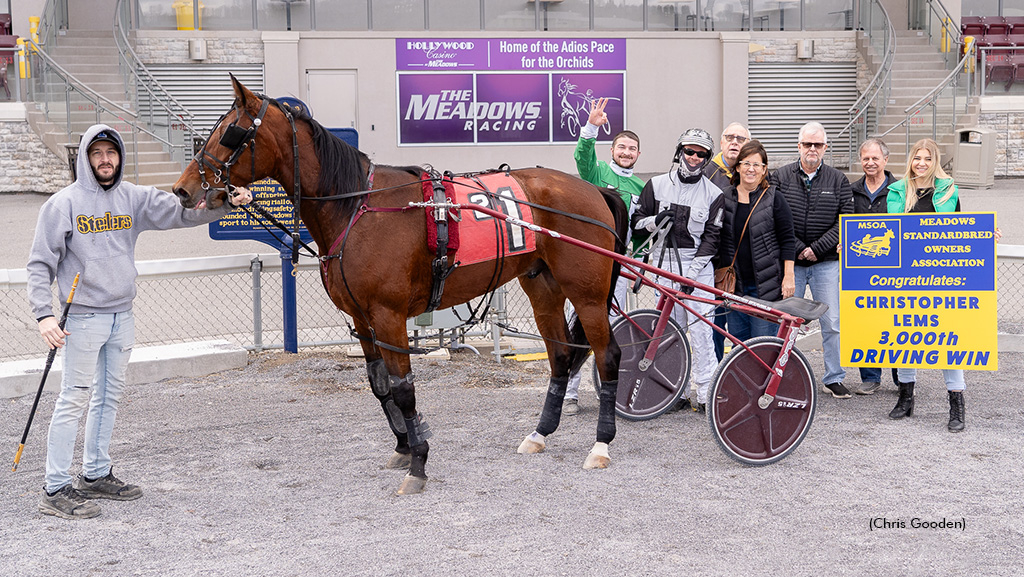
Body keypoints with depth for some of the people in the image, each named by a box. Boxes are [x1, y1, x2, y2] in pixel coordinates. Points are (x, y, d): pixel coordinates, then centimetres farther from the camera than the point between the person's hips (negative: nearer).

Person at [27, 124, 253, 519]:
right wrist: (44, 315, -18)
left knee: (109, 396, 13)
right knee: (74, 399, -6)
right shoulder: (63, 204, -7)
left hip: (123, 316, 6)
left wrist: (225, 204, -18)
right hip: (83, 318, -6)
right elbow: (41, 264, -8)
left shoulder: (134, 198, 6)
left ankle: (96, 475, 25)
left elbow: (181, 212, -2)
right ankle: (56, 490, -2)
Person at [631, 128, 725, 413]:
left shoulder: (713, 194, 3)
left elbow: (711, 237, -1)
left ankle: (706, 393, -2)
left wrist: (692, 273, -10)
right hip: (664, 264, 1)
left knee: (700, 330, -7)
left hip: (698, 267, -1)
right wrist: (655, 221, -11)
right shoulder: (657, 185, 7)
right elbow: (636, 222, 11)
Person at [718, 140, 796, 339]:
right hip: (735, 284, 4)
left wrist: (788, 276, -7)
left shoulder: (774, 198, 0)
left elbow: (787, 239, -1)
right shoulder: (725, 197, 8)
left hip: (767, 286, -3)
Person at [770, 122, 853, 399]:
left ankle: (834, 378, 11)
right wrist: (796, 249, -11)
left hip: (826, 262, 0)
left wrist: (816, 248, -11)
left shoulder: (838, 181, 4)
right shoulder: (780, 177, 2)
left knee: (832, 323, 0)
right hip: (790, 261, 0)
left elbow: (845, 220, -2)